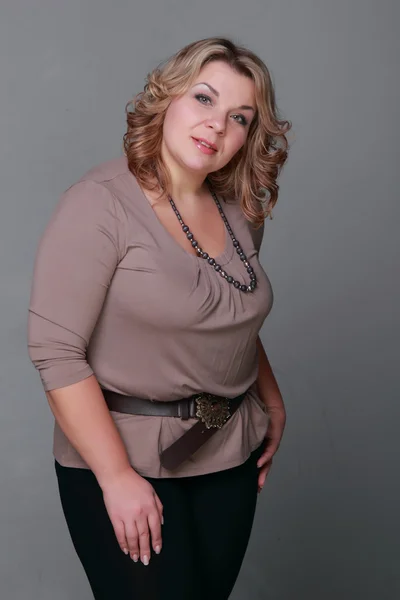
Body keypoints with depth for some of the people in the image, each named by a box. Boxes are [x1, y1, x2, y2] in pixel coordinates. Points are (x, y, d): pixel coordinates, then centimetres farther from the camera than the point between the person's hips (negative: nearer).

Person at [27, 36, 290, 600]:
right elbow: (56, 352, -19)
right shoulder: (100, 203, -15)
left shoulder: (238, 213, 5)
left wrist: (272, 401, 9)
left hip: (231, 457, 6)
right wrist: (118, 478, -20)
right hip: (124, 456, -6)